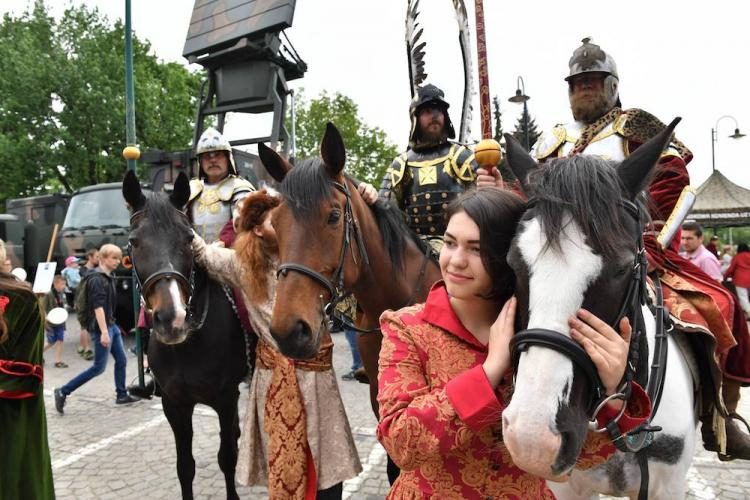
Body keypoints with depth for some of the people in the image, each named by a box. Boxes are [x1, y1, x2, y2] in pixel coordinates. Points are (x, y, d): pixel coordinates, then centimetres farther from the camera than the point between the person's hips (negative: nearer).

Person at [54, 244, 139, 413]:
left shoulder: (108, 278, 12)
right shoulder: (97, 279, -17)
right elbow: (98, 307, -25)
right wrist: (104, 332, -30)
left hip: (112, 325, 9)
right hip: (101, 328, -9)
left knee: (121, 361, 12)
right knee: (98, 367, -4)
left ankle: (122, 395, 23)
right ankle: (62, 392, 5)